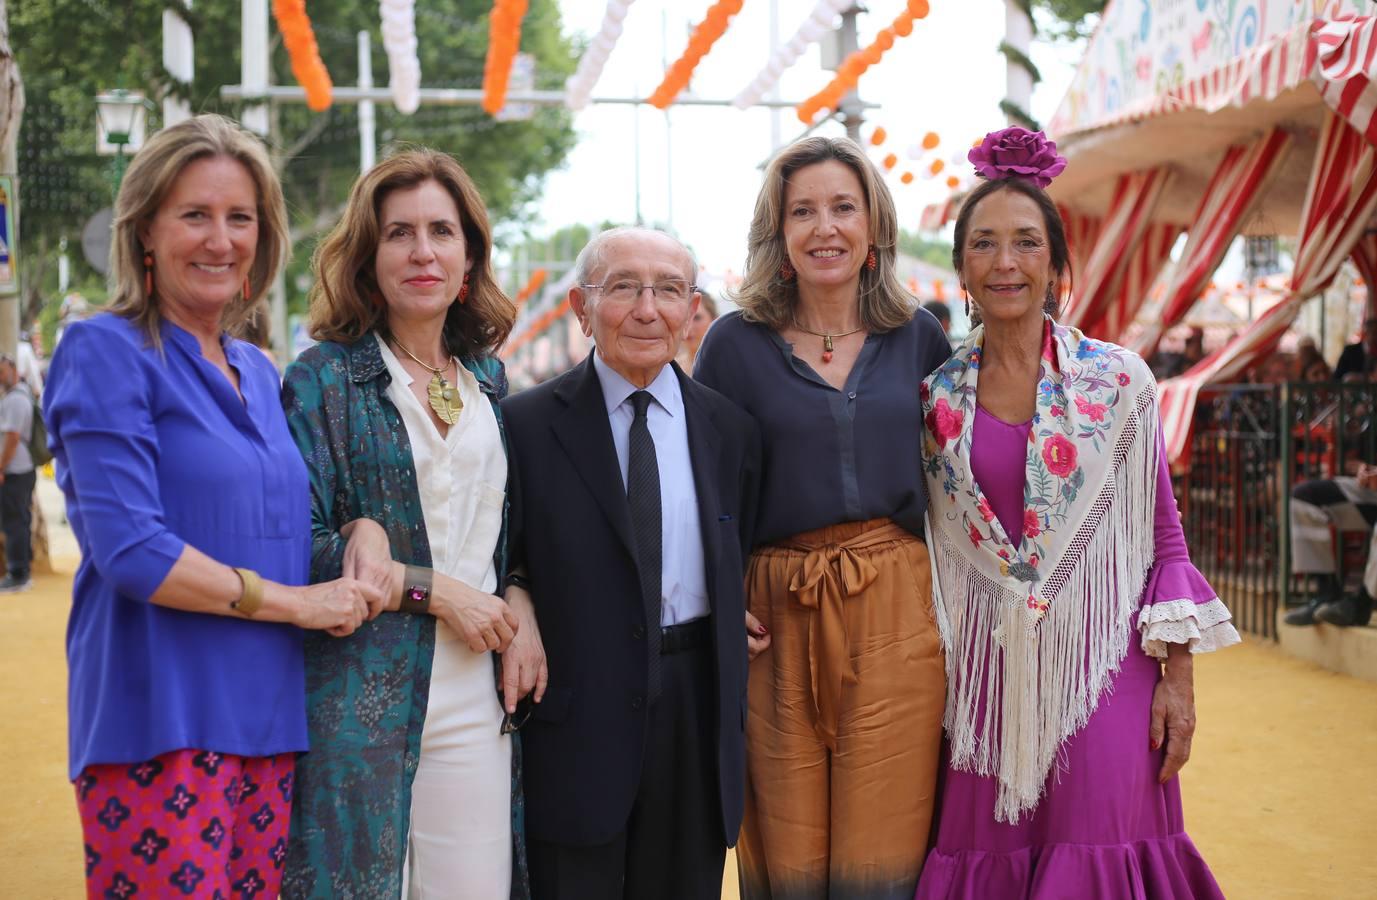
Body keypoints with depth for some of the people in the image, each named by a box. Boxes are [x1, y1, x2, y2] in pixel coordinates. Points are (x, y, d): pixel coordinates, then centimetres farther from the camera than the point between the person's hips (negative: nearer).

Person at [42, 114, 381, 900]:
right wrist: (293, 603, -10)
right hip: (160, 723, -7)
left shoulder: (258, 373, 16)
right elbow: (131, 551, -15)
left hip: (268, 720, 7)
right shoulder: (107, 352, -6)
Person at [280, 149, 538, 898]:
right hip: (362, 700, -4)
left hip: (474, 702, 4)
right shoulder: (324, 378, -2)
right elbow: (298, 547, -9)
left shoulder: (488, 379, 14)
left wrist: (523, 608, 2)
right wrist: (432, 590, -11)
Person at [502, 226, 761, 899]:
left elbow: (737, 577, 12)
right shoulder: (527, 425, -2)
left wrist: (733, 712, 8)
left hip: (698, 710, 3)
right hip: (578, 714, -3)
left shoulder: (729, 430, 8)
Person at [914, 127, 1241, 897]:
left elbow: (1164, 537, 1)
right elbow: (938, 544, 10)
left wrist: (1177, 678, -4)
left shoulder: (1119, 381, -1)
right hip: (991, 674, 2)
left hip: (1103, 662, -2)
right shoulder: (938, 400, 4)